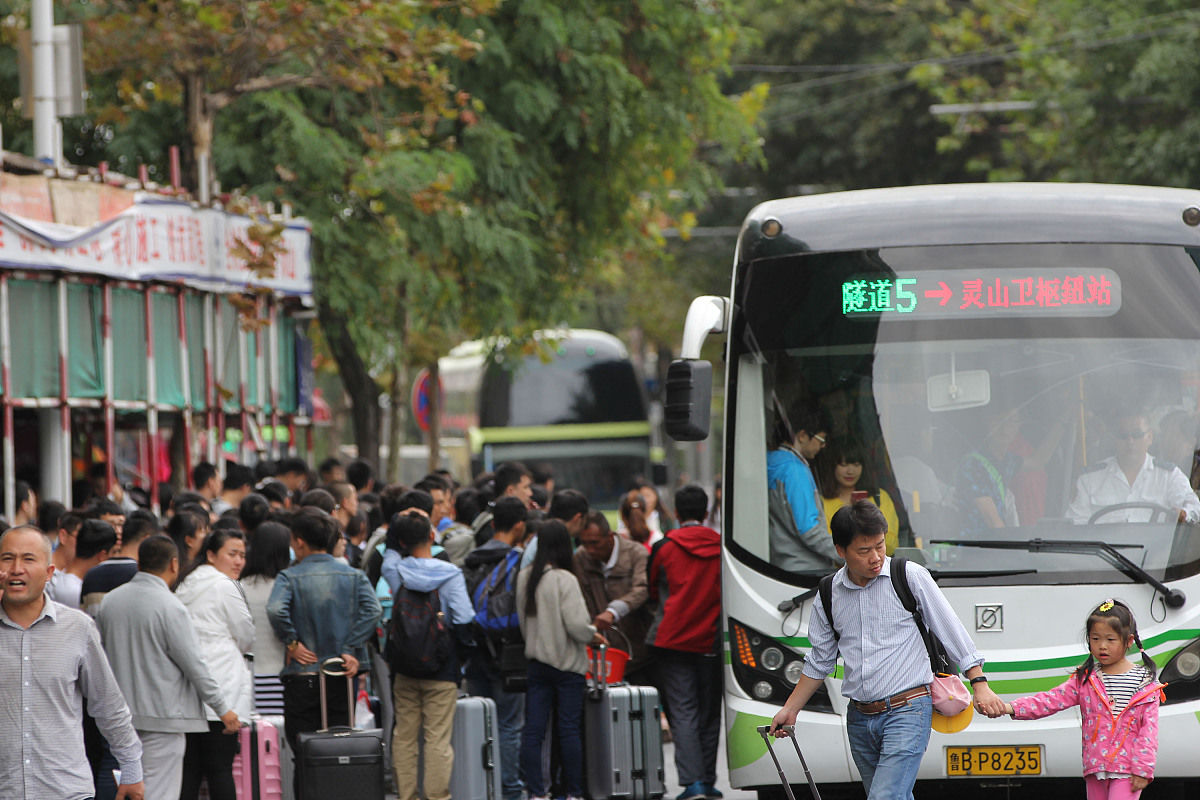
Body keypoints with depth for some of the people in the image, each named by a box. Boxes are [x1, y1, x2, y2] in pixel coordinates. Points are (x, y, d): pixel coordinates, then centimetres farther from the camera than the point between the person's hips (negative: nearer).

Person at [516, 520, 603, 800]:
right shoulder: (564, 579, -15)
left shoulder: (524, 577, 1)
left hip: (536, 660, 5)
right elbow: (576, 624, -19)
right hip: (567, 662, -5)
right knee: (569, 729, 2)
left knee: (533, 730, 5)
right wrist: (593, 636, 0)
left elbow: (522, 619, 10)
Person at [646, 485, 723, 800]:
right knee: (709, 714, 12)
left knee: (682, 712, -3)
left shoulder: (664, 548, -4)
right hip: (712, 641, 2)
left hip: (673, 640, -2)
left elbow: (652, 592, 10)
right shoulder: (722, 547, 0)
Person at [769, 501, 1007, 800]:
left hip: (907, 711, -5)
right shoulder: (830, 593, 7)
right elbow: (819, 661, 18)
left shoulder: (910, 576, -5)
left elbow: (951, 630, 0)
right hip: (859, 719, 5)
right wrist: (790, 709, 17)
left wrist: (980, 685, -3)